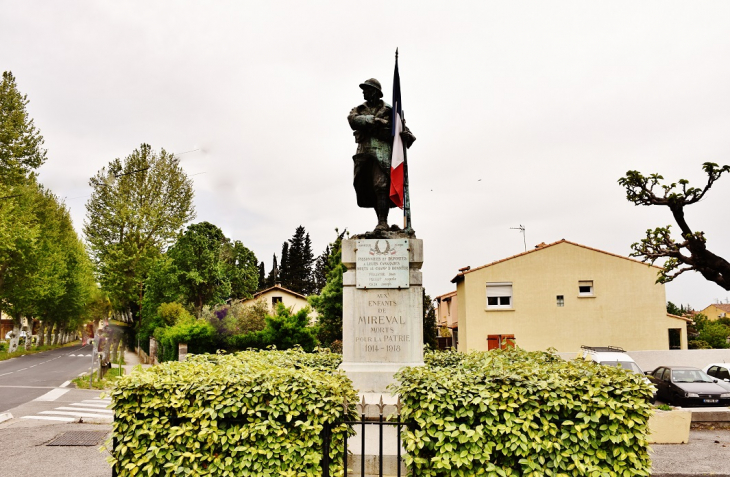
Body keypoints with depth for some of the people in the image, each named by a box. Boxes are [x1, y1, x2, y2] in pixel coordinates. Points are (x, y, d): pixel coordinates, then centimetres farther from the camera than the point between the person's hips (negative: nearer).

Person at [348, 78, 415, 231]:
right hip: (364, 152, 4)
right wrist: (374, 120, -11)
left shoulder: (388, 110, 14)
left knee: (381, 186, -17)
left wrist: (406, 134, -18)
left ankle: (383, 222, -21)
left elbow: (400, 126, 5)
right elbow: (353, 120, -1)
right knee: (367, 188, 3)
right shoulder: (359, 110, 22)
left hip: (382, 151, -4)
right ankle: (381, 221, 10)